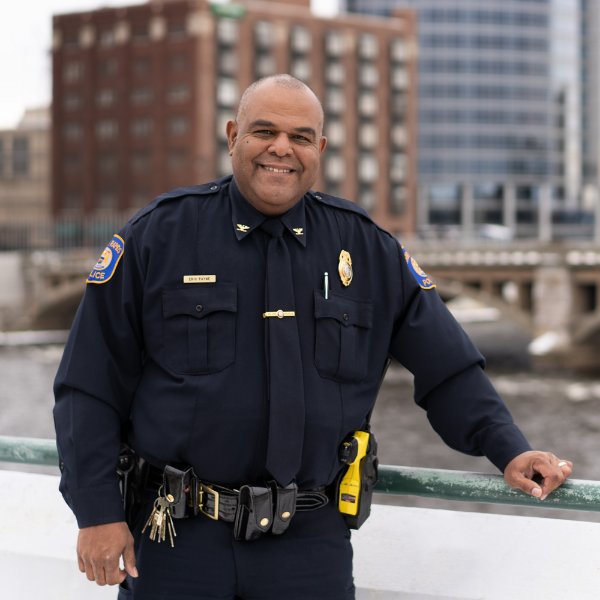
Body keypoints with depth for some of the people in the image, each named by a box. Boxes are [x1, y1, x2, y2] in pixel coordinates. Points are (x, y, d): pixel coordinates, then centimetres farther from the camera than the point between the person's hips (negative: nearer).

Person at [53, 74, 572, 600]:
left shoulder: (369, 250, 5)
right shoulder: (158, 236, -1)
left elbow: (448, 369, 10)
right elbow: (91, 384, -1)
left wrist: (509, 449, -2)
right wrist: (98, 512, -6)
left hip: (311, 539, 2)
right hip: (177, 537, -1)